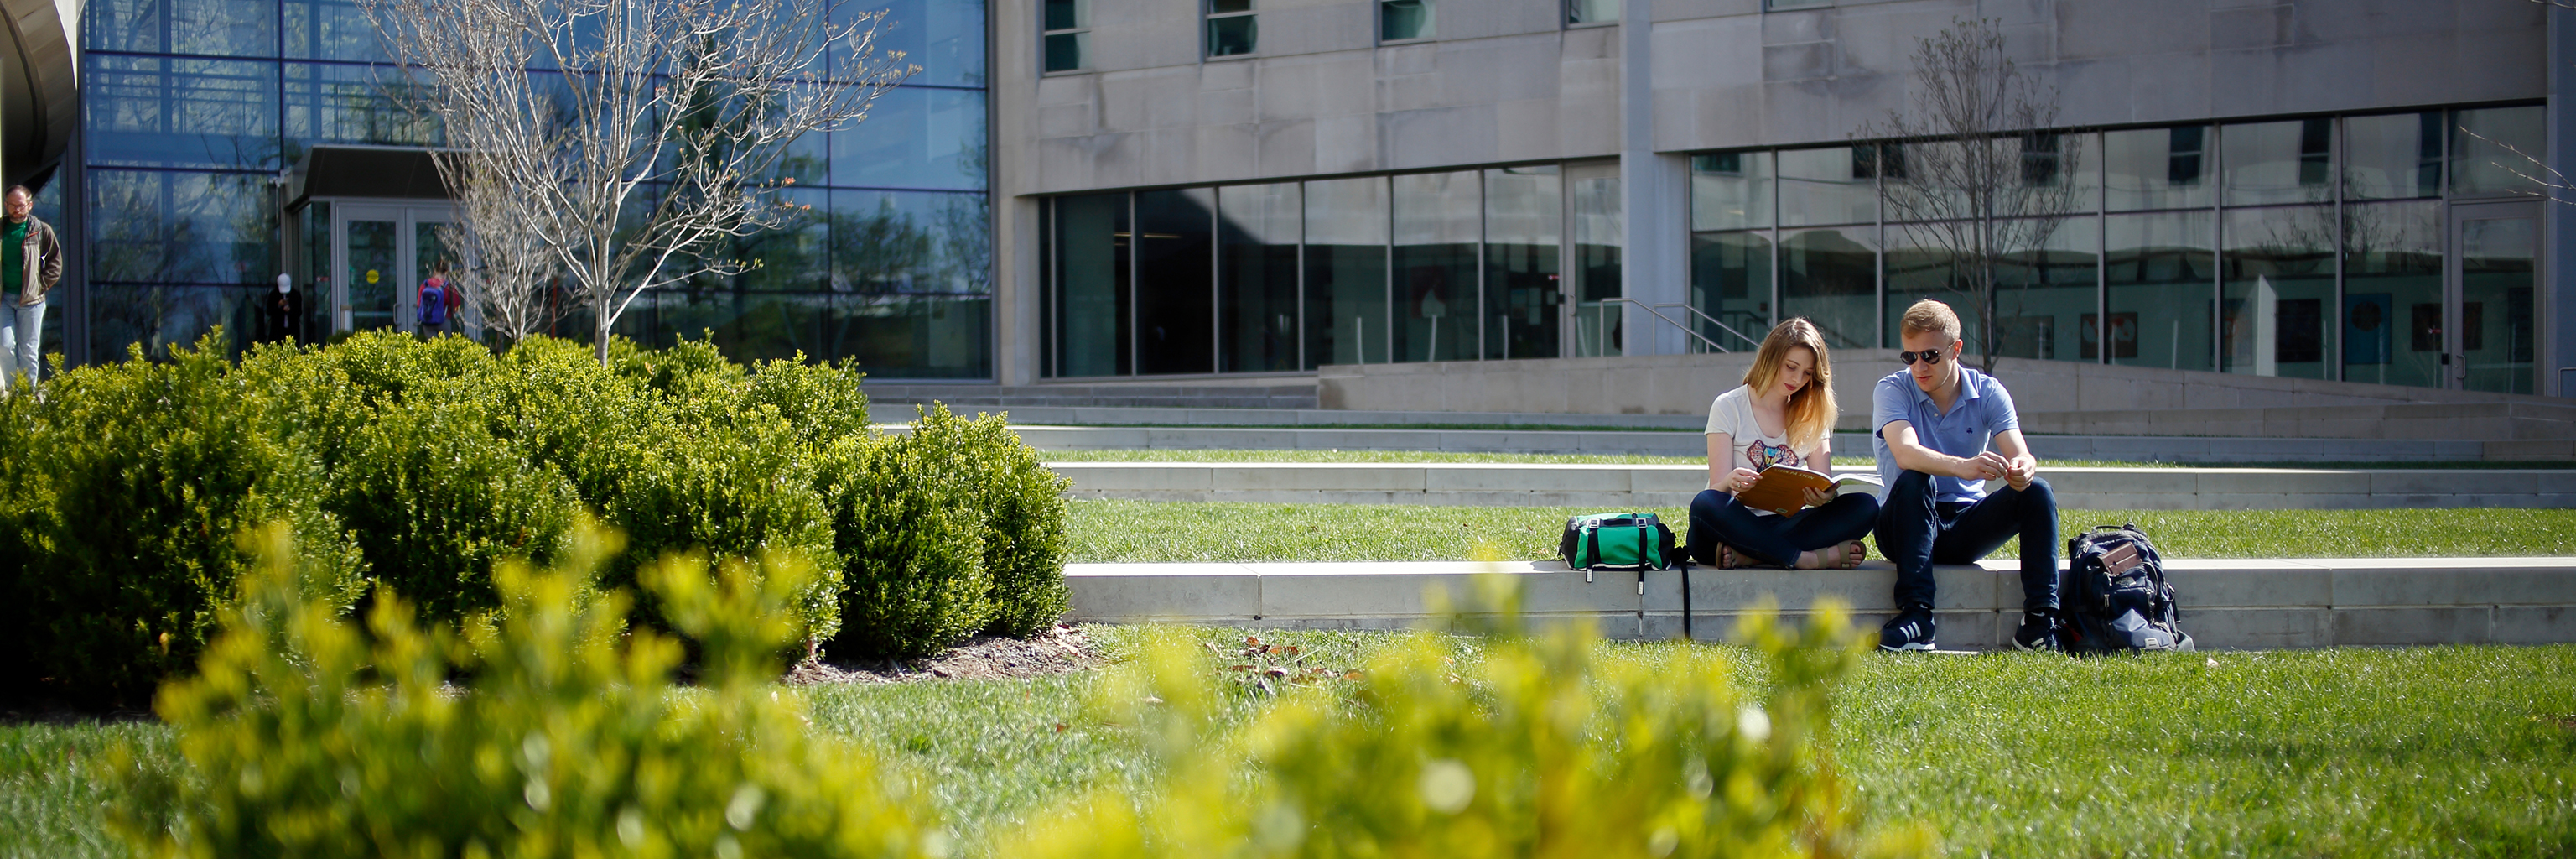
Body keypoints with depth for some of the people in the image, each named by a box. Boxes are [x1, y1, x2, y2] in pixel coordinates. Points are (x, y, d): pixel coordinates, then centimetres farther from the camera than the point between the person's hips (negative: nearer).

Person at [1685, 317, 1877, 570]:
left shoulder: (1812, 415, 14)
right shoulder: (1729, 407, 3)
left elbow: (1824, 490, 3)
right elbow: (1717, 491, -7)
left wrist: (1824, 496, -24)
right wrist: (1730, 483, -33)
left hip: (1785, 525, 3)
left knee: (1864, 506, -22)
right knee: (1705, 504, -38)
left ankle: (1745, 556, -32)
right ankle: (1807, 558, -35)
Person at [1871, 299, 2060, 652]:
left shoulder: (1988, 393, 1)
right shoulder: (1891, 391, -9)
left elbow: (2020, 457, -13)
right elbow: (1906, 454, -30)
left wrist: (2023, 469, -40)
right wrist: (1964, 467, -49)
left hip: (1967, 525, 3)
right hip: (1911, 525, -3)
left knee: (2036, 492, -21)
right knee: (1914, 481, -34)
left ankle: (2040, 621, -26)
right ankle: (1915, 616, -39)